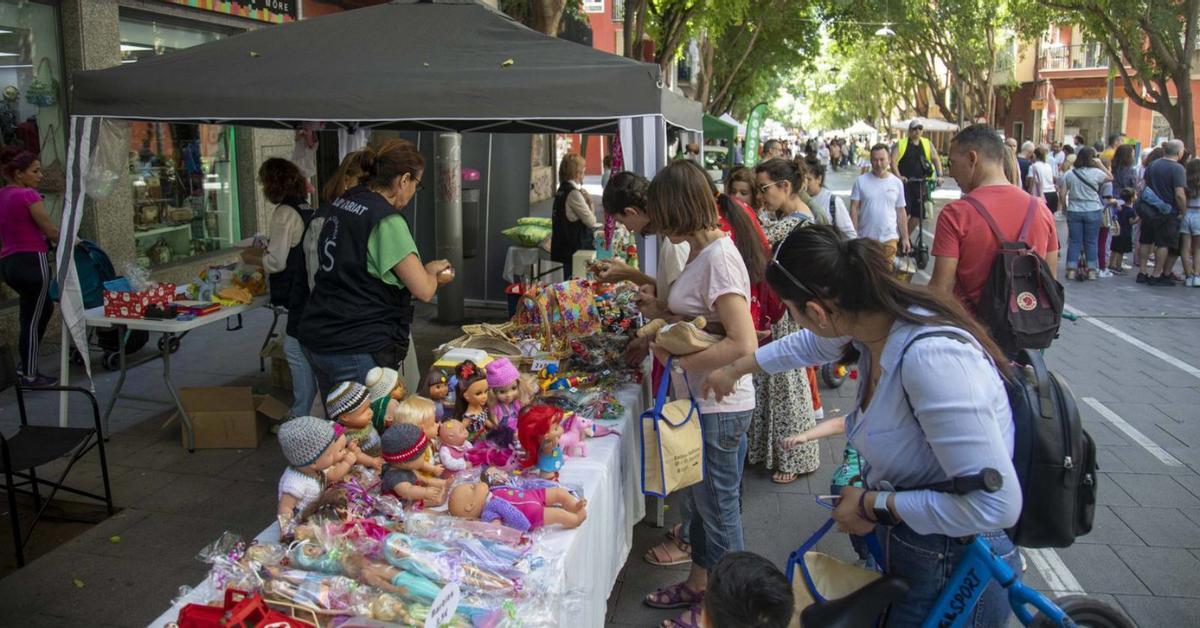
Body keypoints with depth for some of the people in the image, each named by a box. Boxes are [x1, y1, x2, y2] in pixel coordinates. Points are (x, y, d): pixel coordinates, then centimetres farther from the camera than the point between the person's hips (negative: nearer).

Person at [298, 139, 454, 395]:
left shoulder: (344, 202, 8)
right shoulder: (387, 221, -16)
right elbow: (424, 291, -19)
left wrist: (426, 269, 17)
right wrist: (433, 275, 5)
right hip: (358, 352, -9)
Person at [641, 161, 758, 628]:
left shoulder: (719, 257, -22)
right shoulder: (702, 250, 7)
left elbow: (743, 345, -28)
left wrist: (677, 358, -20)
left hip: (719, 407, -9)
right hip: (701, 402, 9)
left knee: (719, 507, 8)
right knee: (704, 500, 23)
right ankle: (698, 584, 42)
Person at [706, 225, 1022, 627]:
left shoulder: (932, 357, -35)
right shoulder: (874, 320, -9)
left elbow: (996, 504, -35)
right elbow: (812, 344, 15)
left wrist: (874, 505, -22)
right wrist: (735, 370, 29)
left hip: (956, 572, -8)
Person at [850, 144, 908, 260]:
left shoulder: (897, 183, 3)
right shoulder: (861, 181, -3)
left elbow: (901, 212, 8)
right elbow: (854, 209, -3)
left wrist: (905, 238, 6)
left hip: (889, 238, 1)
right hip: (865, 237, -1)